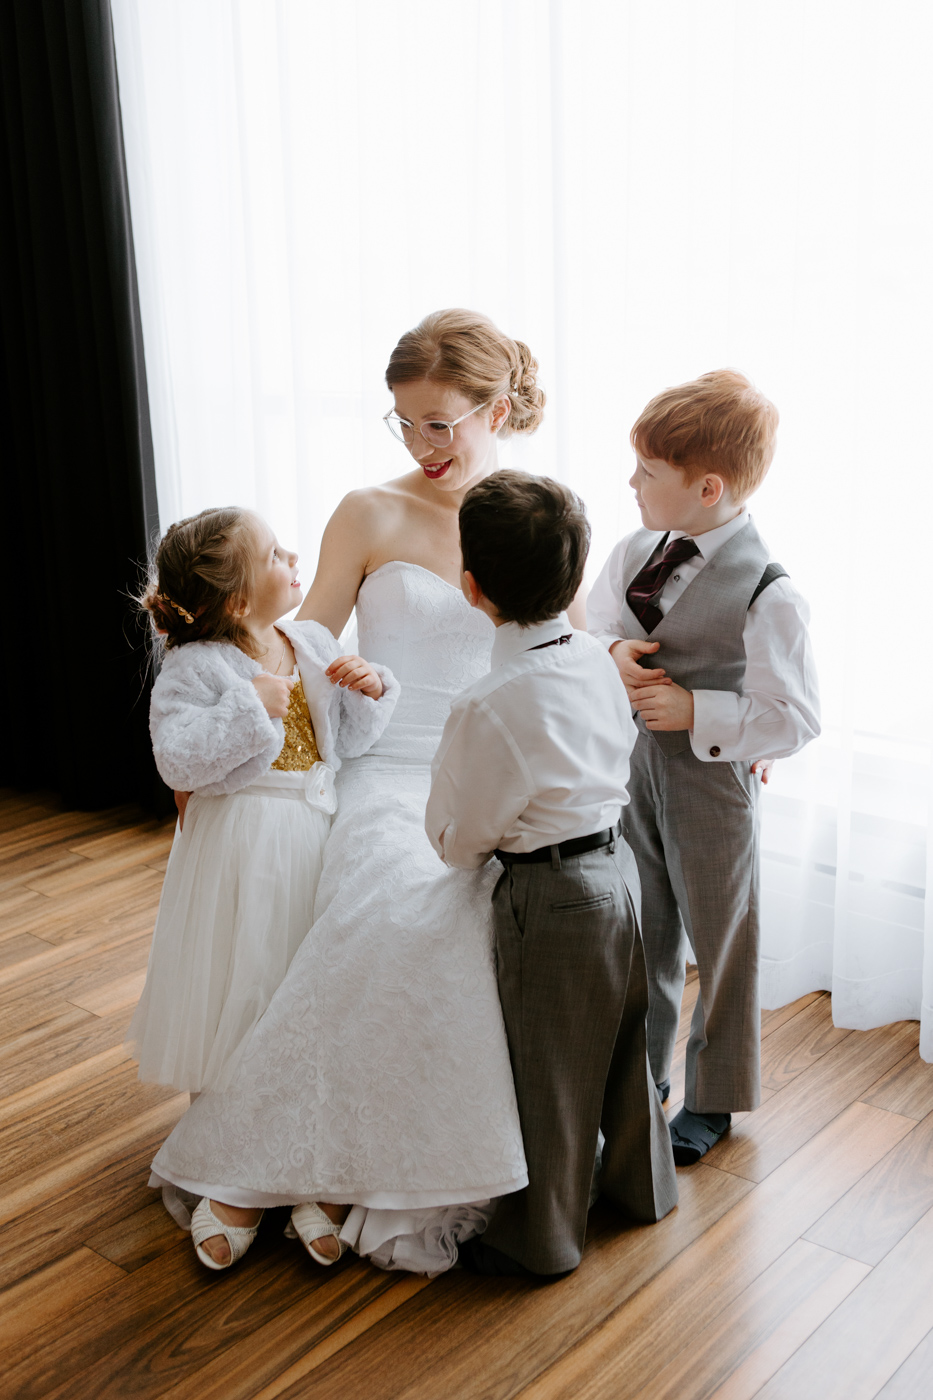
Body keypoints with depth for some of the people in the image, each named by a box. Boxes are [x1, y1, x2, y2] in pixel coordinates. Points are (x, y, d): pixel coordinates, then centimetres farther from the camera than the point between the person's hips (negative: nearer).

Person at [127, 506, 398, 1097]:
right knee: (246, 967, 7)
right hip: (244, 842, -6)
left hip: (316, 825, 6)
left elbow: (349, 740, 5)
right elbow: (177, 760, -25)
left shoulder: (313, 643, 2)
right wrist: (248, 706, -28)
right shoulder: (194, 668, -16)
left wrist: (371, 689, -13)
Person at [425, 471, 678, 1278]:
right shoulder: (596, 658, -5)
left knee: (548, 1071, 12)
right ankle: (641, 1182, 49)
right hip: (620, 864, 8)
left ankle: (541, 1238, 32)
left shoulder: (488, 709, -27)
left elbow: (458, 842, -15)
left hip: (551, 897, -7)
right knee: (623, 1040, 26)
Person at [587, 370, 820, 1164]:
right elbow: (586, 628, 10)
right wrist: (612, 653, -12)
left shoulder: (766, 594, -21)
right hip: (633, 764, 6)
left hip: (709, 781, -6)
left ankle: (713, 1098, 33)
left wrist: (696, 712, -23)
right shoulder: (636, 554, -1)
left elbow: (795, 719, -19)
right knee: (641, 930, 20)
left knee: (718, 939, 12)